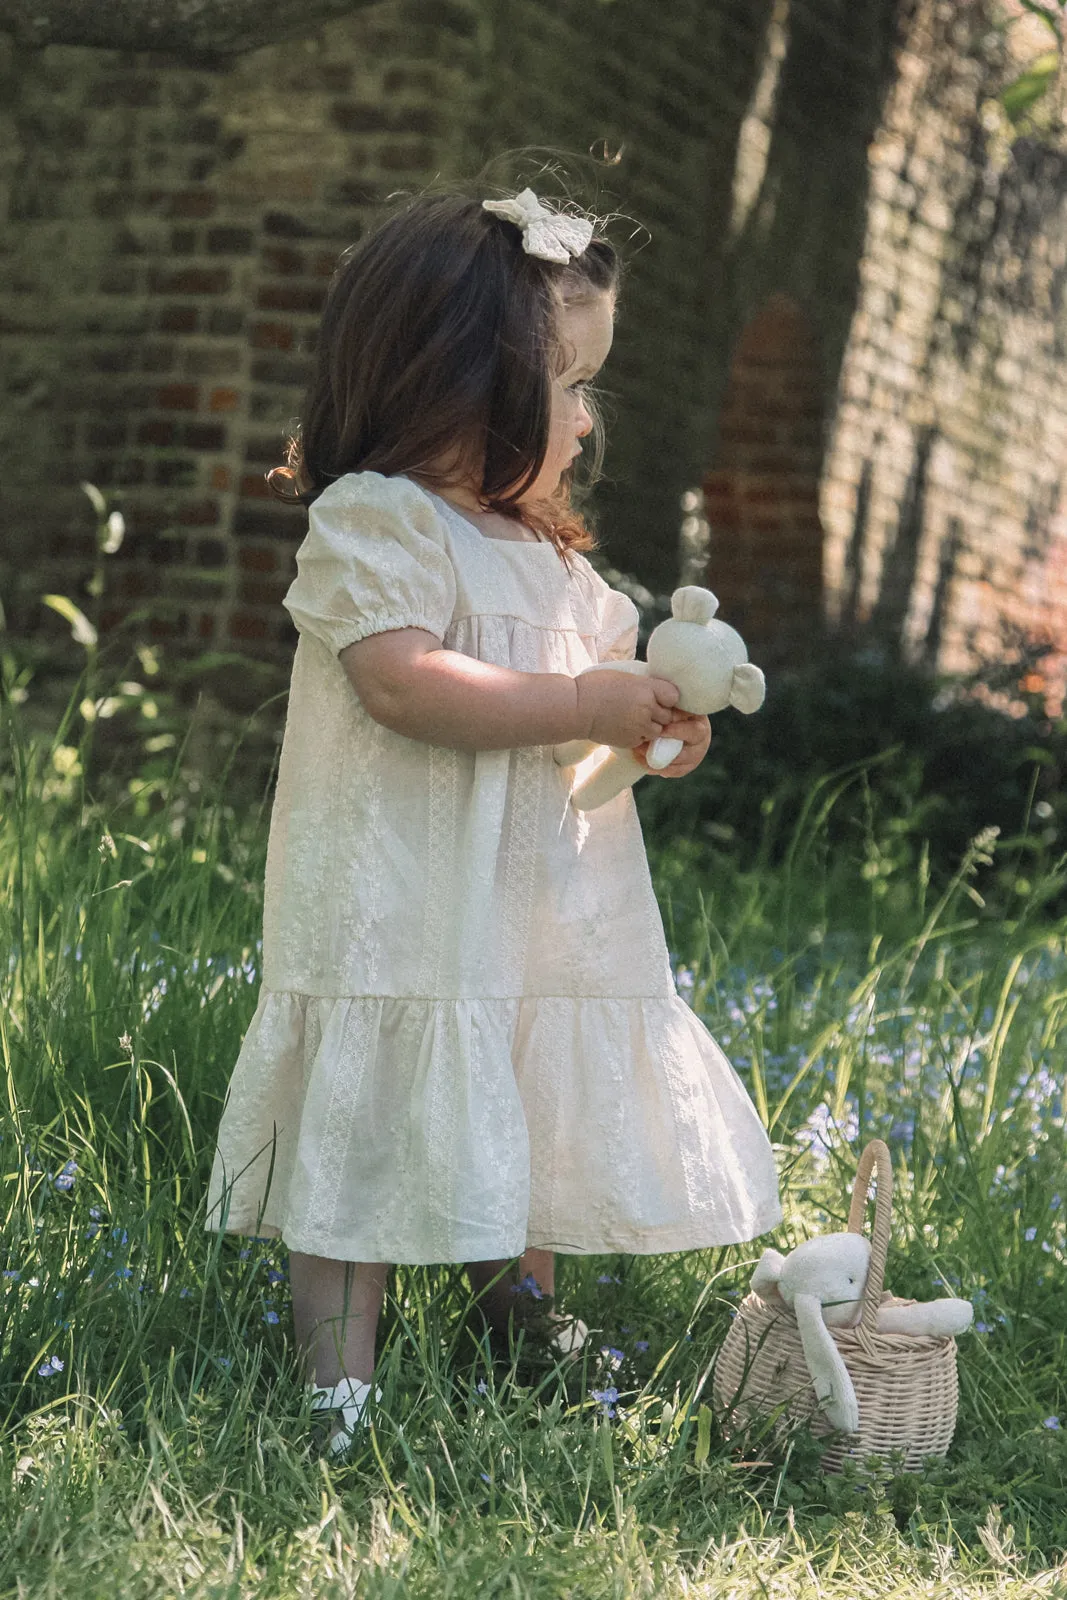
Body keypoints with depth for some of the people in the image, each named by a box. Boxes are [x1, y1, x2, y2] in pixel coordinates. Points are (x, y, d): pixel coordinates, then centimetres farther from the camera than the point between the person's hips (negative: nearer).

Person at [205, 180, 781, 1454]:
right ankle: (341, 1383, 0)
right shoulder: (370, 523, -12)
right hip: (403, 926, -8)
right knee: (370, 1154, -5)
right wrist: (584, 704, -23)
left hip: (542, 917, 8)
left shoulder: (544, 547, 16)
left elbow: (590, 665, 25)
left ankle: (524, 1324, 34)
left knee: (532, 1143, 17)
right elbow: (405, 682, -25)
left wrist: (657, 713, 1)